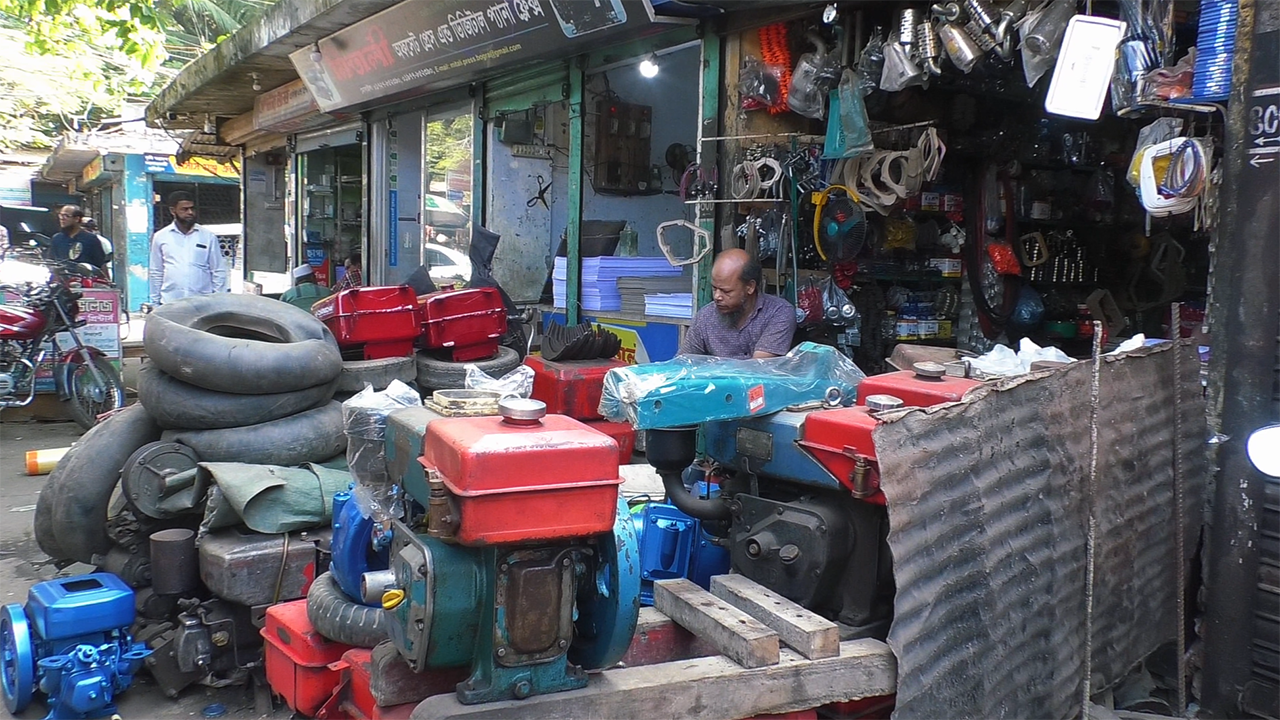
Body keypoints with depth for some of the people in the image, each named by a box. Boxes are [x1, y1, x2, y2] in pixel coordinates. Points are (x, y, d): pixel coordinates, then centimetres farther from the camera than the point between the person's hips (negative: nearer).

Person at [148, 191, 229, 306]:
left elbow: (218, 272, 6)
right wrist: (155, 303, 8)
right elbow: (156, 273, 11)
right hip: (169, 304, 1)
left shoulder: (208, 237, 5)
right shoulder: (160, 237, 7)